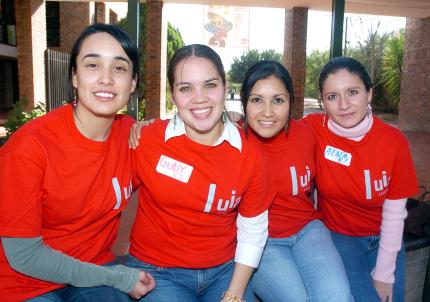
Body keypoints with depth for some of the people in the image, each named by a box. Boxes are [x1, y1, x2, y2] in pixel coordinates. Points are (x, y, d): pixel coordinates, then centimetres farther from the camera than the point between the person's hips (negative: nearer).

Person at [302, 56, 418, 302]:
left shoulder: (394, 141, -15)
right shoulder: (313, 129, -18)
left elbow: (394, 213, -10)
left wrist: (384, 274, -6)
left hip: (384, 238, 2)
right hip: (337, 234, -2)